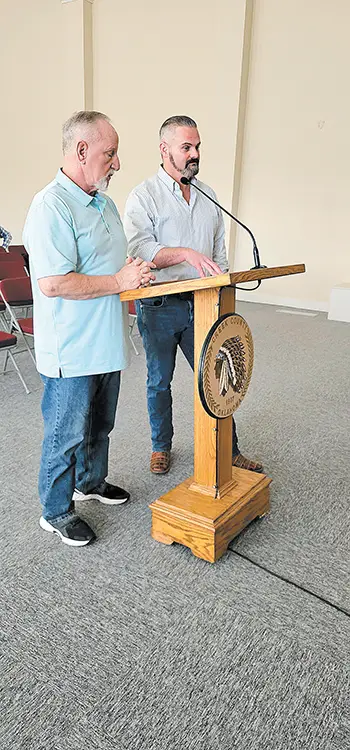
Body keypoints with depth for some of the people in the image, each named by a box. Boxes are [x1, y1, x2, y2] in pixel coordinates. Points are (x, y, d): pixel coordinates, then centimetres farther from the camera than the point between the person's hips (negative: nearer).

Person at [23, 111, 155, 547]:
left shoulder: (104, 203, 12)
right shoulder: (51, 207, -19)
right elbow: (53, 283, -27)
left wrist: (135, 271, 4)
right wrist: (118, 281, -20)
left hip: (105, 344, 9)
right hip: (71, 351, -9)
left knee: (99, 425, 23)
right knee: (66, 434, 6)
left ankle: (90, 482, 44)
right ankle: (56, 511, 25)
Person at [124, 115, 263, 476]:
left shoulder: (208, 195, 12)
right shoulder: (144, 196, -5)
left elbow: (219, 251, 17)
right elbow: (140, 250, -19)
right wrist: (186, 254, -33)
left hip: (200, 304, 4)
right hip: (159, 307, -3)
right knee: (159, 382, 11)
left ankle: (228, 450, 20)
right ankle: (161, 446, 30)